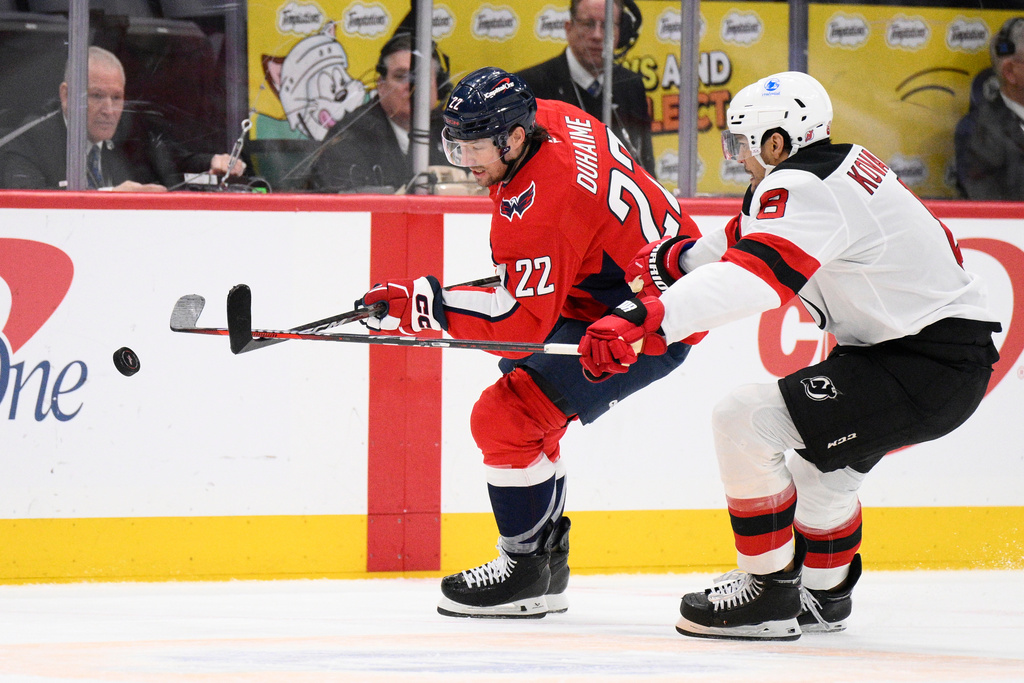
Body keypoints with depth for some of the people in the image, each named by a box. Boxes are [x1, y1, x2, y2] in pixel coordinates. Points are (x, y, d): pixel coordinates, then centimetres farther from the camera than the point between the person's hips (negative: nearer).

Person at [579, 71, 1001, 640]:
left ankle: (769, 596, -5)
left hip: (930, 368, -11)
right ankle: (823, 594, 49)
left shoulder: (803, 190, -18)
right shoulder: (845, 165, 13)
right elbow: (753, 235, 28)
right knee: (824, 458, 33)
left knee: (745, 421, -14)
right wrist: (678, 257, 17)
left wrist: (647, 319, -43)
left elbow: (753, 277, -35)